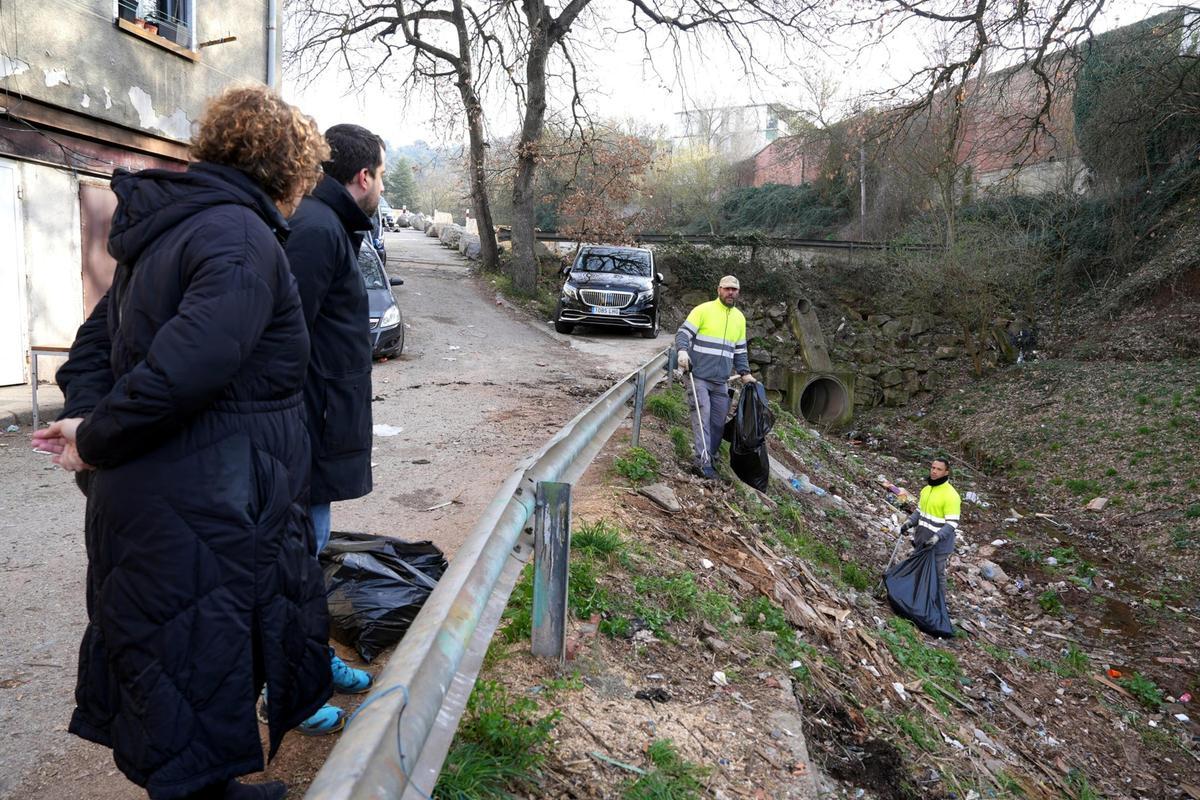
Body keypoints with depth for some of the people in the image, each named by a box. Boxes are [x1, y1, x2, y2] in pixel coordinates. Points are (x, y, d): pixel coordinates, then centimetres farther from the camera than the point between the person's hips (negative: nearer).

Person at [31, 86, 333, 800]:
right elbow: (186, 367, -28)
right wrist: (97, 442, -14)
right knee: (202, 692, 7)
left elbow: (95, 343, 16)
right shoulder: (244, 239, -18)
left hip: (141, 502, 10)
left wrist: (89, 422, 4)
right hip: (204, 521, -10)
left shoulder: (164, 229, 14)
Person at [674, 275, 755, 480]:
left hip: (721, 381, 6)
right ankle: (704, 461, -14)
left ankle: (710, 457, 17)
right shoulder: (703, 310, -3)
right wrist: (682, 351, -26)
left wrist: (745, 373, 12)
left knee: (718, 422, 6)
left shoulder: (739, 318, 15)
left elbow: (740, 351, 22)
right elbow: (683, 333, -7)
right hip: (698, 376, -6)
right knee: (702, 417, -13)